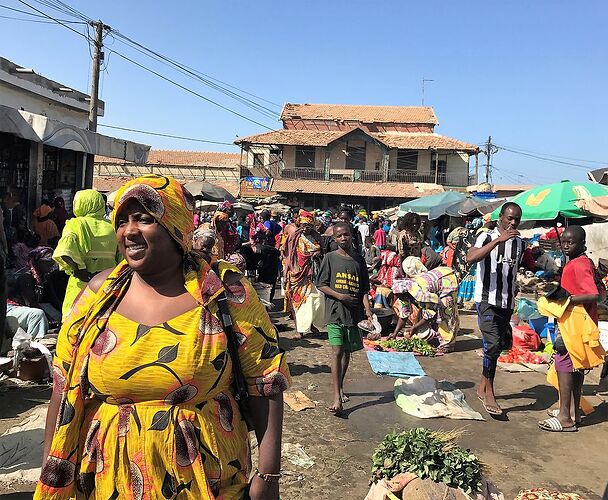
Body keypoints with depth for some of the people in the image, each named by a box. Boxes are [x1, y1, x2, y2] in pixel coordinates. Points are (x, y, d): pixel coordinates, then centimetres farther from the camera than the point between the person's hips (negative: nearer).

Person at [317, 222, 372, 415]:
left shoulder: (359, 260, 8)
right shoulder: (330, 258, 0)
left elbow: (364, 289, 8)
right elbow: (321, 285, -1)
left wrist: (367, 309, -5)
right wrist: (340, 296, -14)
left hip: (354, 313, 4)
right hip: (335, 312, -3)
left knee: (347, 352, 14)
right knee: (337, 352, -11)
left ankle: (340, 388, 32)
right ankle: (337, 398, -11)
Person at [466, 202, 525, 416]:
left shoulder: (519, 242, 10)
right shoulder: (487, 237, -9)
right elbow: (470, 258, -29)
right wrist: (498, 240, -32)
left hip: (507, 303, 7)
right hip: (487, 301, -7)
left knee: (502, 344, 12)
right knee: (493, 344, -14)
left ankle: (483, 387, 29)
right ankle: (489, 393, 0)